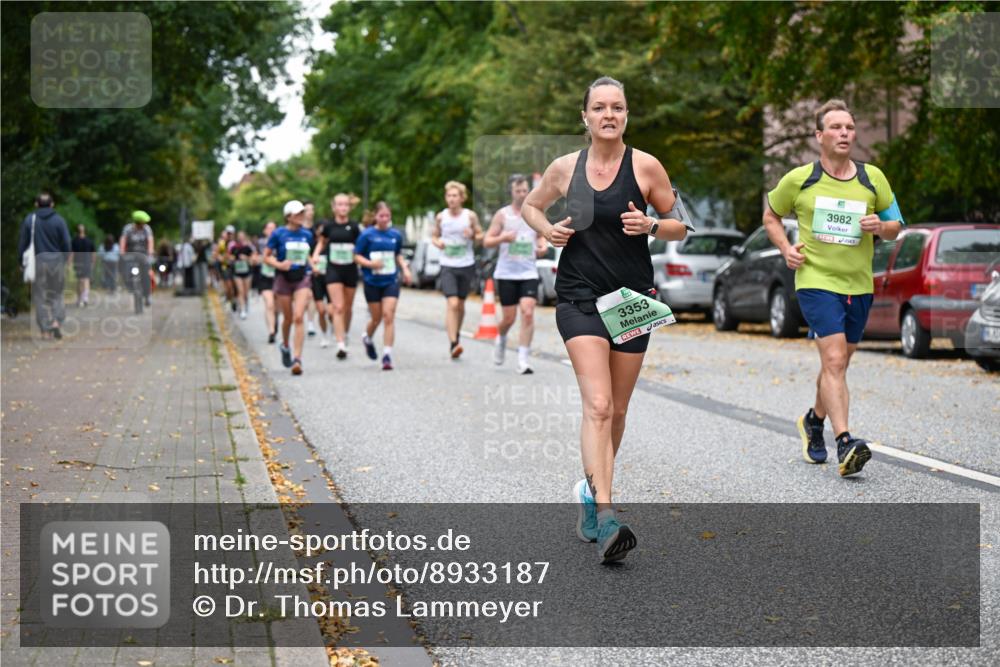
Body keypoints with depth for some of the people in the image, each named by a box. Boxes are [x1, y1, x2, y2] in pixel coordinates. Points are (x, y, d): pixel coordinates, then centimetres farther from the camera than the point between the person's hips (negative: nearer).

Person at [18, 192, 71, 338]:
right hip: (56, 261, 0)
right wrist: (64, 261, 10)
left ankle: (45, 330, -1)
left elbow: (22, 243, 2)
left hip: (37, 261, 0)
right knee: (56, 294, 13)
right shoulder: (59, 220, 0)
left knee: (40, 296, 4)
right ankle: (57, 322, -8)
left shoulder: (29, 220, 1)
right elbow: (66, 244, -2)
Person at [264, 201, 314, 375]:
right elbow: (266, 257, -2)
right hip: (284, 278, -1)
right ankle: (285, 346, 41)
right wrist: (279, 264, -18)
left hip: (302, 278, 1)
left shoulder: (307, 235, 6)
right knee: (288, 318, 10)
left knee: (298, 318, -14)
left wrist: (311, 267, 7)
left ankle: (297, 359, -17)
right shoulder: (278, 234, -5)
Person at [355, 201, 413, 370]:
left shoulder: (396, 235, 4)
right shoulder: (367, 235, -5)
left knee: (388, 316, -11)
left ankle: (387, 355, -12)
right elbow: (357, 256, -3)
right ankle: (367, 338, 44)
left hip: (391, 281, 1)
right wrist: (370, 263, -20)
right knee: (377, 318, 10)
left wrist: (405, 268, 4)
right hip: (372, 282, -1)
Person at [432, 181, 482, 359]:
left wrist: (473, 235, -16)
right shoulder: (440, 217, 0)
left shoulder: (470, 216, -1)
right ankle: (453, 344, -21)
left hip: (467, 265, 1)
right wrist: (437, 242, -11)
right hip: (448, 266, -1)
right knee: (452, 304, -16)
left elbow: (481, 235, 7)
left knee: (460, 305, 13)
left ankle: (456, 336, 36)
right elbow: (434, 235, 12)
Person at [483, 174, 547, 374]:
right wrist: (503, 238, -19)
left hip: (529, 273, 1)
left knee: (528, 313, -14)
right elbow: (486, 241, 0)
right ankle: (501, 339, 38)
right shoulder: (502, 215, 0)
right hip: (506, 273, -1)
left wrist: (542, 246, -1)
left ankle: (523, 359, -11)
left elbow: (541, 235, 22)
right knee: (509, 318, 3)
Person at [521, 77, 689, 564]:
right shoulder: (565, 168, 2)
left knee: (617, 410, 10)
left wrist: (650, 225, -16)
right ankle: (605, 518, -25)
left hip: (633, 297, 1)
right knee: (597, 405, -17)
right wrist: (547, 229, -2)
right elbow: (530, 206, 19)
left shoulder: (645, 167, -1)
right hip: (580, 298, -1)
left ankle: (592, 491, 35)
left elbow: (679, 228, 6)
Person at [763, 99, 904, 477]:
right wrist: (786, 249, -2)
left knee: (838, 364, 16)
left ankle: (814, 421, 41)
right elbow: (771, 216, 14)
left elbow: (895, 226, 13)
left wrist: (881, 226, -11)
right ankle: (845, 443, -24)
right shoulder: (799, 179, -2)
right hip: (816, 280, -4)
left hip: (859, 285, 4)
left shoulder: (873, 178, 5)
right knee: (834, 360, -18)